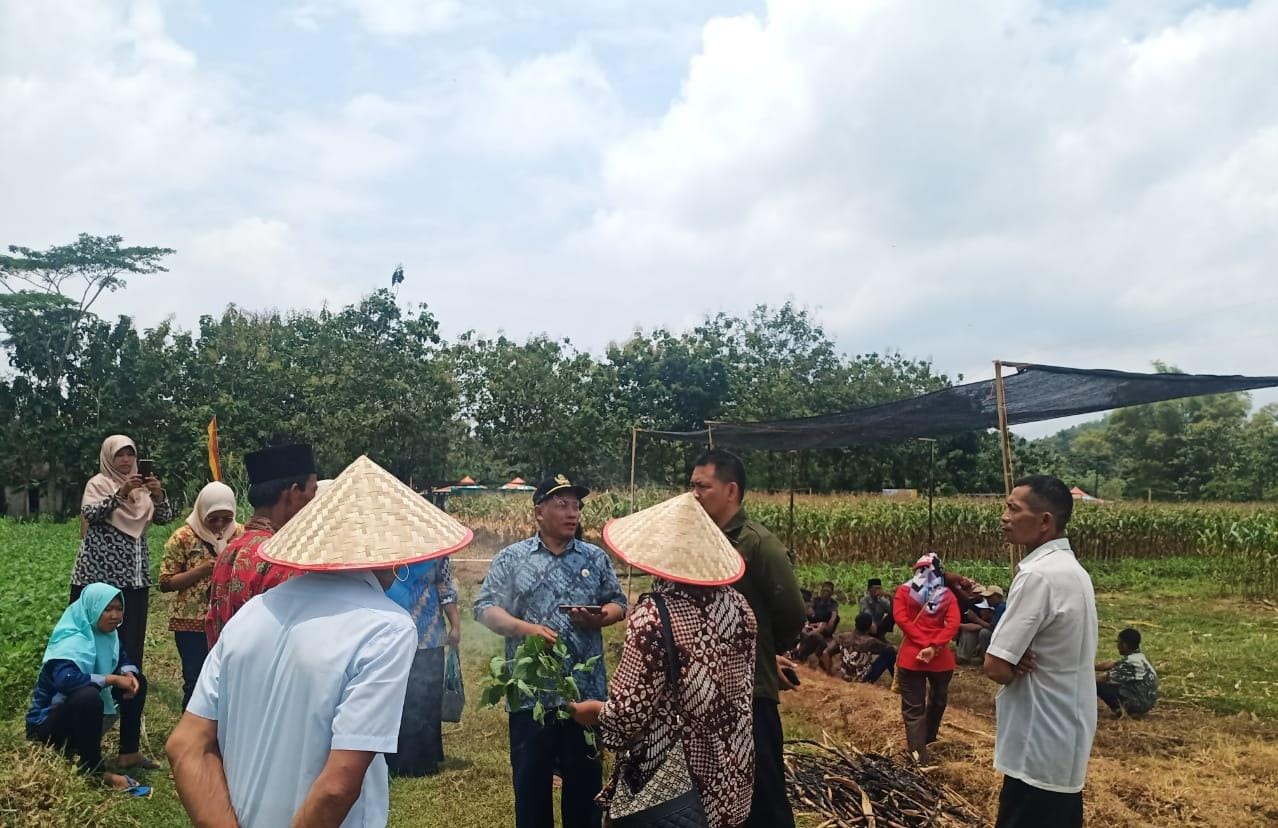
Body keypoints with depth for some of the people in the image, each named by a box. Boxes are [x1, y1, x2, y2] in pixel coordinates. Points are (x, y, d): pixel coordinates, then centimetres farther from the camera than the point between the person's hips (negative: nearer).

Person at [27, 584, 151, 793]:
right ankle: (93, 770, -24)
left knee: (136, 679, 5)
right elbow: (65, 679, -45)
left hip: (81, 714, 9)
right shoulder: (71, 642, -26)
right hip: (48, 723, -9)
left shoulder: (107, 634, -2)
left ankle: (128, 753, 7)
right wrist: (112, 679, -33)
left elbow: (123, 660, 12)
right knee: (88, 696, -38)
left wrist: (128, 674, -13)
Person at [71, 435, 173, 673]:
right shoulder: (98, 483, 1)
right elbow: (89, 513, -16)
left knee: (131, 634, 6)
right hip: (101, 572, -4)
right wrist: (120, 494, -28)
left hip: (134, 574, 5)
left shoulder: (140, 485, 14)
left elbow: (164, 518, 4)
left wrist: (158, 494, -14)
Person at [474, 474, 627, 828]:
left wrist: (599, 617, -12)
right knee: (530, 777, 10)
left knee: (585, 777, 11)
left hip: (586, 690, 2)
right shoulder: (511, 558, 1)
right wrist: (526, 628, -17)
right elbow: (485, 608, -2)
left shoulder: (596, 558, 7)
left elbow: (618, 604, 11)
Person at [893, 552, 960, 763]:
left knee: (913, 709, 3)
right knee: (938, 699, 28)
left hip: (910, 657, -2)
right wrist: (933, 647, -15)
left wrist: (923, 643, -9)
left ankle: (919, 757, -1)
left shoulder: (904, 590, 5)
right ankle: (928, 737, 45)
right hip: (941, 658, 2)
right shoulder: (948, 595, 7)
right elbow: (953, 624, -8)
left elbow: (901, 618, -9)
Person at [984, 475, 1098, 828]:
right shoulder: (1071, 569, 8)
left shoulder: (1038, 574, -22)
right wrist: (1019, 662, -6)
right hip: (1064, 737, 9)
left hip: (1040, 745, -9)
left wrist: (1014, 667, -2)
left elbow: (996, 667, -23)